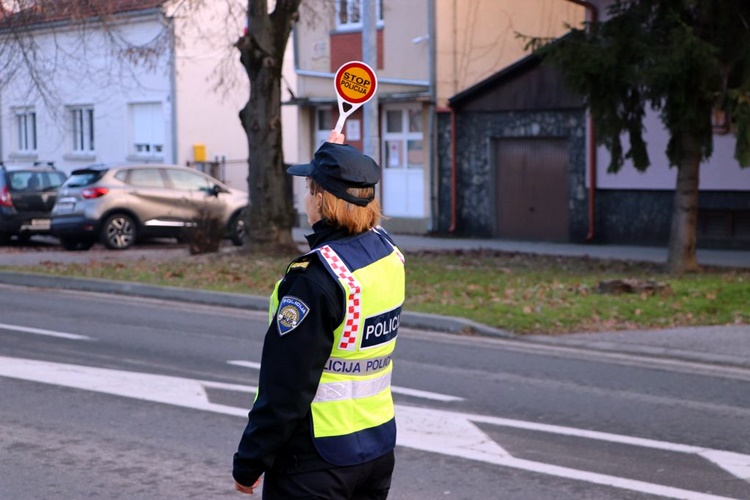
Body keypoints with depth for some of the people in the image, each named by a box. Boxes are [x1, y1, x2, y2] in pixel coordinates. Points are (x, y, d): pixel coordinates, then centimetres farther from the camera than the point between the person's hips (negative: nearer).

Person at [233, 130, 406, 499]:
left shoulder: (315, 278, -23)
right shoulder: (389, 254, -1)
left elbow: (285, 389, -21)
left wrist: (249, 462, -11)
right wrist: (337, 153, 34)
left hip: (317, 462, -8)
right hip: (378, 448, 8)